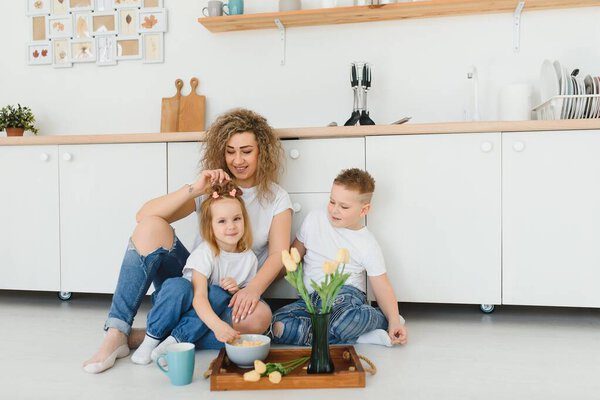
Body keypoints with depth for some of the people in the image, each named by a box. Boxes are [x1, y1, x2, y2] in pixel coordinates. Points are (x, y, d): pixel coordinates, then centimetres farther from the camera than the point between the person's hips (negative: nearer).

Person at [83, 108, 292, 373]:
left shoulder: (277, 198, 2)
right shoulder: (211, 188, 4)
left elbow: (278, 255, -8)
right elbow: (144, 215, -7)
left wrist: (253, 288, -27)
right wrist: (194, 190, -21)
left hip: (231, 296, 0)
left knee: (258, 317, -35)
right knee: (151, 226, -22)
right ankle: (116, 334, -21)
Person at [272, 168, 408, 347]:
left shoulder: (368, 245, -4)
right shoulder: (314, 218, 4)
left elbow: (382, 287, -4)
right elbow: (295, 254, 15)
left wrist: (393, 320, -17)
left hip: (346, 294, -5)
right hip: (312, 297, 5)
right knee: (277, 325, -25)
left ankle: (382, 319, -7)